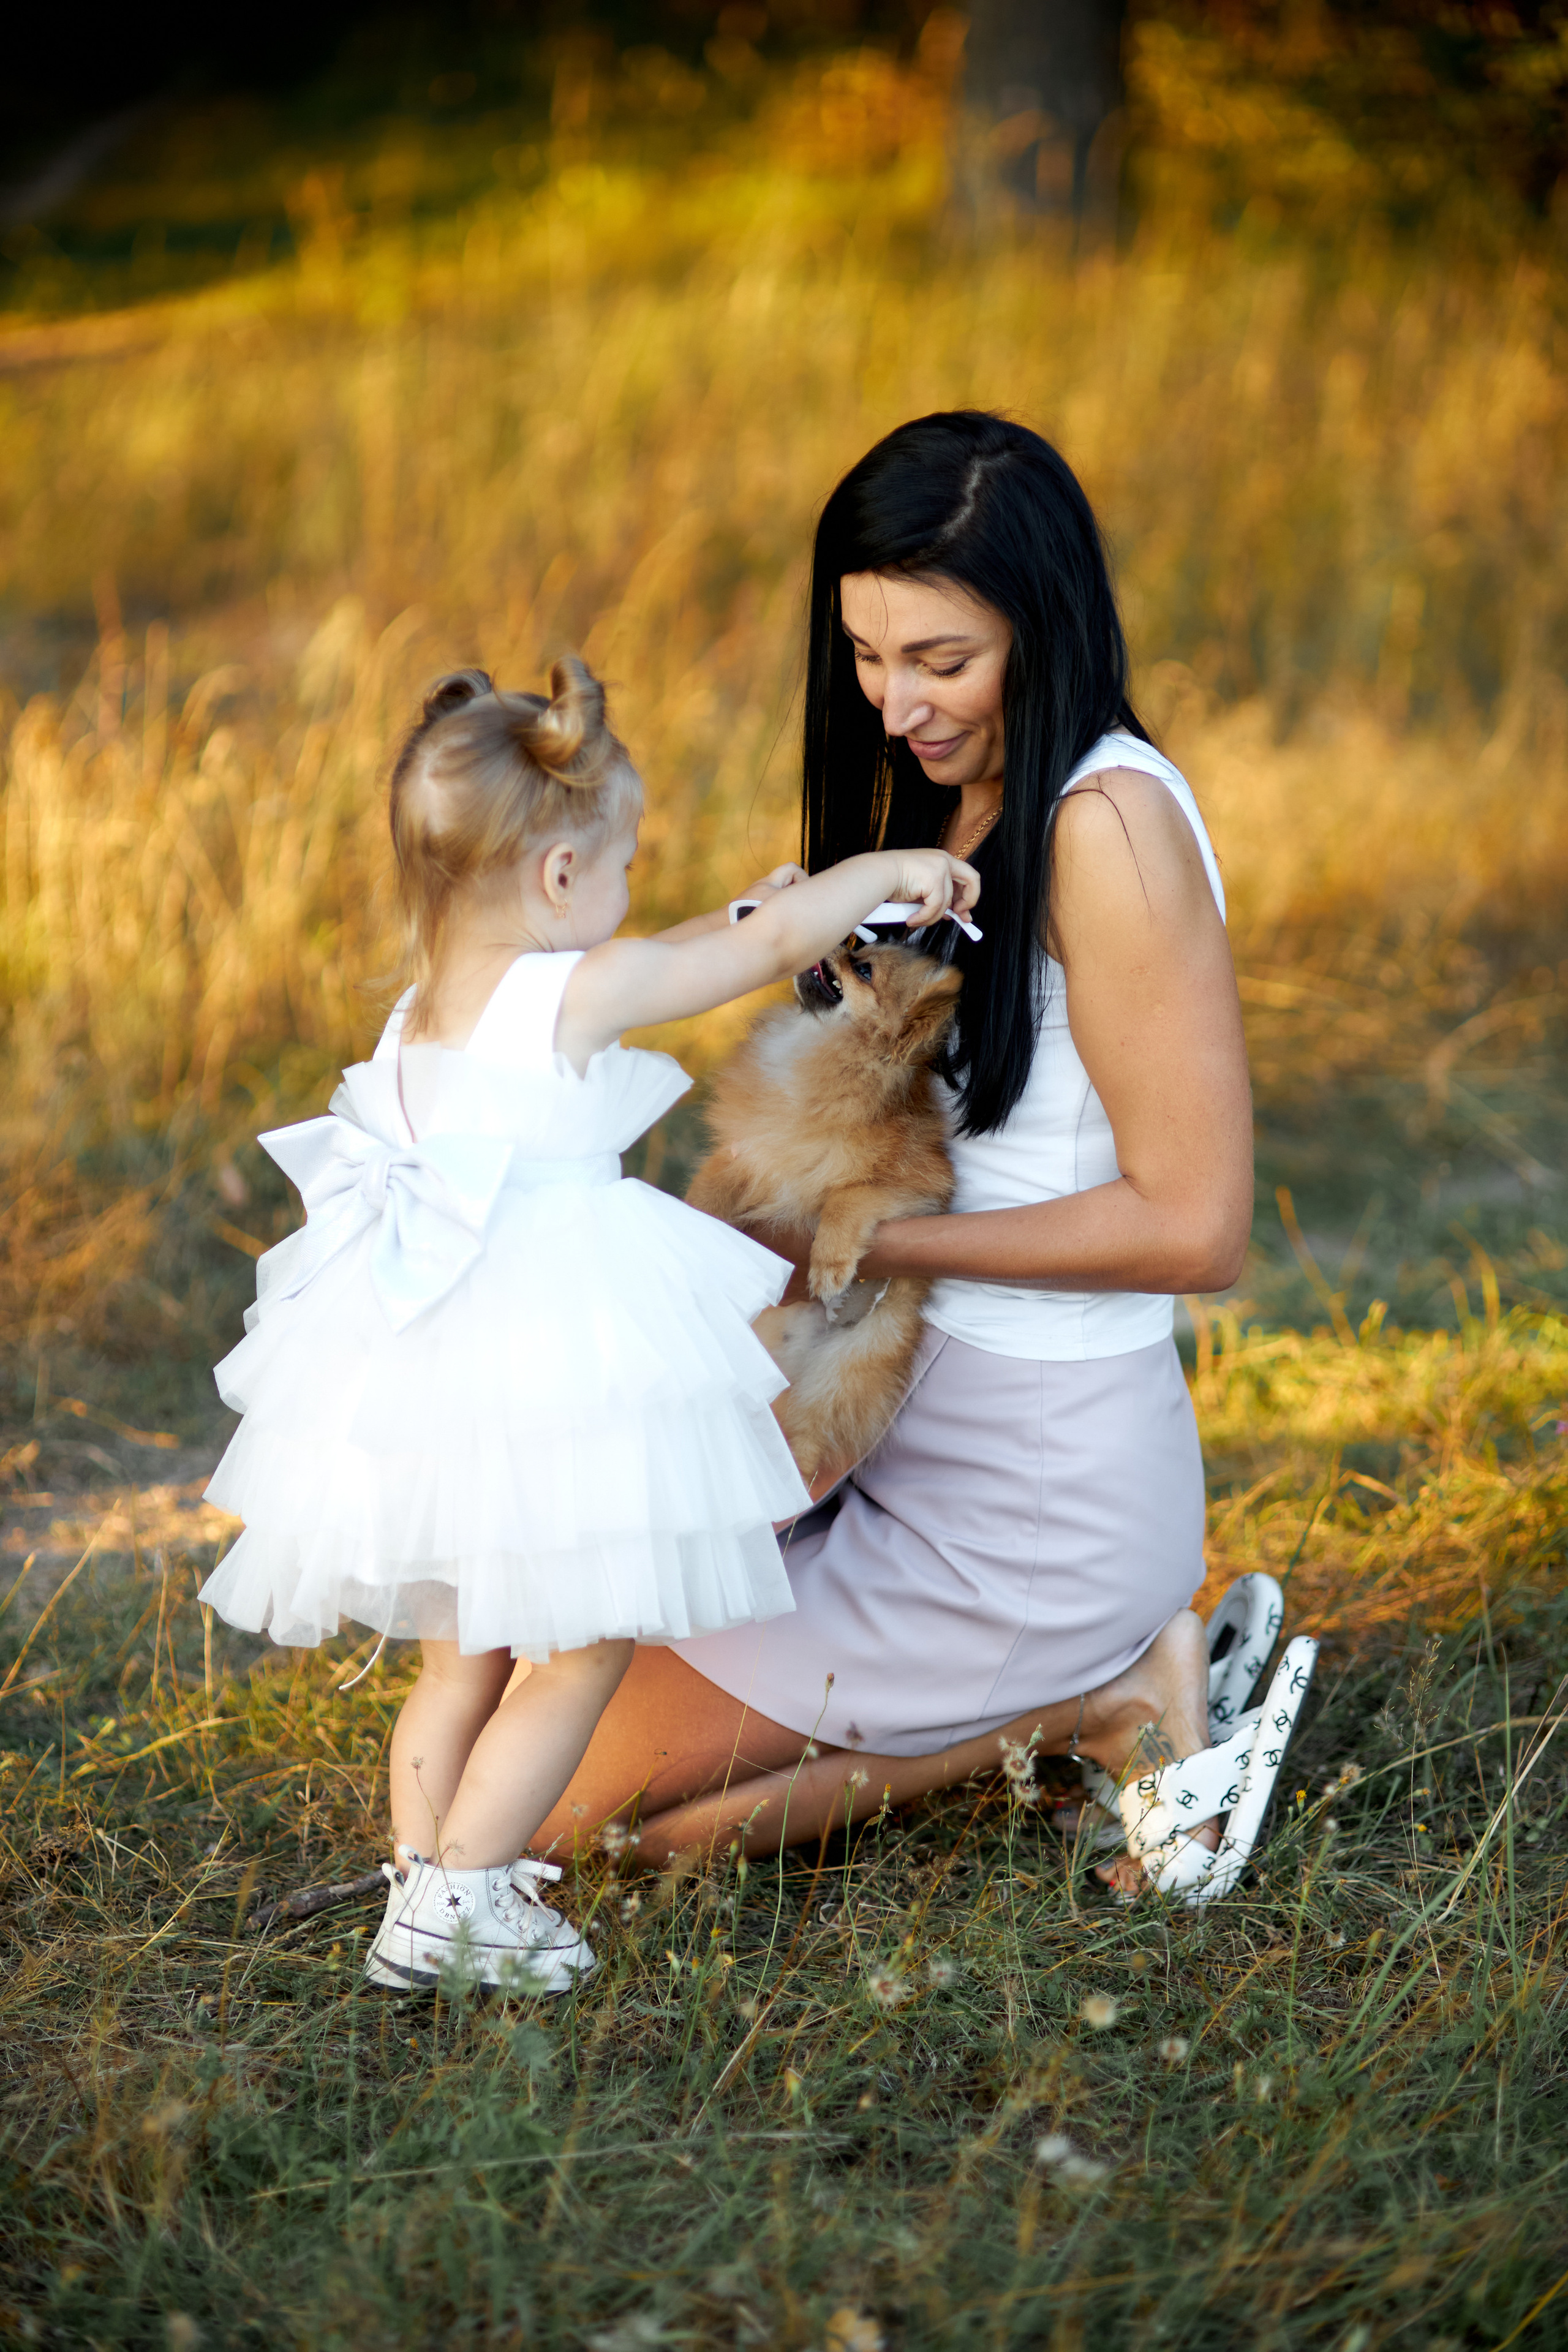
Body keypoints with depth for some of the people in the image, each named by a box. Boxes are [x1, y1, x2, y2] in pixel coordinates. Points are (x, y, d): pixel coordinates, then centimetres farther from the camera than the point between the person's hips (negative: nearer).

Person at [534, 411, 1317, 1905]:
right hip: (909, 1422, 9)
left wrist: (866, 1243, -18)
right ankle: (1111, 1668, 12)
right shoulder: (937, 792, 7)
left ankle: (1104, 1704, -1)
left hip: (1039, 1481, -9)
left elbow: (1193, 1224, -21)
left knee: (572, 1809, -7)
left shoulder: (1110, 824, -20)